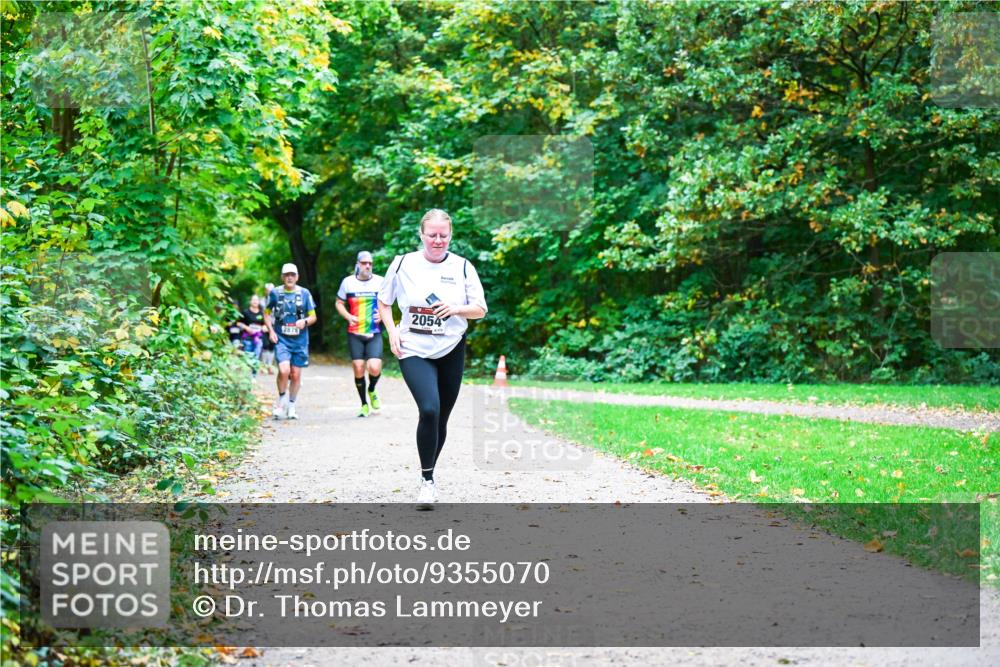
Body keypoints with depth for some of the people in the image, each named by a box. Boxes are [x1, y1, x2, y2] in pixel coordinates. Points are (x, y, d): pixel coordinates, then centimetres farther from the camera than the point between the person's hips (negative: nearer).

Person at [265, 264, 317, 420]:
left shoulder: (304, 293, 2)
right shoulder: (275, 293, 1)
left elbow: (313, 317, 7)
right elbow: (266, 313, 13)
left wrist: (305, 321, -14)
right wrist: (271, 331, 0)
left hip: (300, 341, 1)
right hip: (281, 340, -1)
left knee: (296, 375, 5)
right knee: (284, 370, -20)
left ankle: (291, 406, 22)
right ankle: (281, 399, 5)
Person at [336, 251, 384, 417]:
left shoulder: (380, 282, 1)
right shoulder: (348, 282, 1)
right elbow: (339, 303, 12)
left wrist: (383, 314, -7)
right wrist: (348, 316, -6)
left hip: (375, 334, -1)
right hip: (355, 334, 1)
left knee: (375, 368, -16)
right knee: (358, 369, 0)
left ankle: (372, 390, 18)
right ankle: (364, 404, 18)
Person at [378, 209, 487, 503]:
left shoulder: (462, 267, 0)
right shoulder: (403, 263, -1)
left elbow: (481, 309, 5)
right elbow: (384, 302, 11)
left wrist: (457, 308, -14)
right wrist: (392, 332, -4)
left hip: (451, 350, 2)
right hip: (414, 351, -2)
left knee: (441, 418, 8)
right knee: (429, 410, -22)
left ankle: (429, 474, 29)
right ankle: (426, 479, -9)